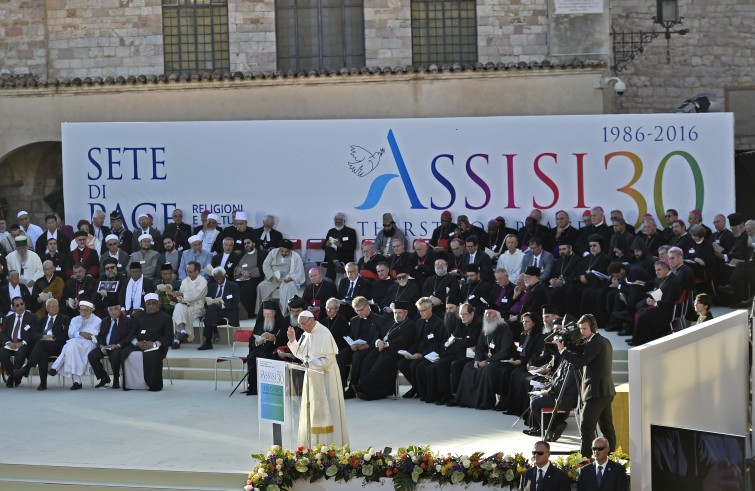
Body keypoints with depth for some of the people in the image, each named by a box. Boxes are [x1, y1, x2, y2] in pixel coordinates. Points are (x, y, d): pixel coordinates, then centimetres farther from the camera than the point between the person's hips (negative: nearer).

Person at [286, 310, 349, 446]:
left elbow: (328, 359, -18)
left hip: (325, 377, -8)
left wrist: (310, 363, -17)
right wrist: (292, 340, 1)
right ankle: (313, 443, 15)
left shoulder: (324, 333, -16)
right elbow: (300, 354, 13)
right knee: (311, 409, 9)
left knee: (325, 409, -3)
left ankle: (329, 443, 3)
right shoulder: (307, 334, 7)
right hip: (312, 377, 8)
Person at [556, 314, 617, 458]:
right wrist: (570, 348, 9)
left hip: (595, 392, -10)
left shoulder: (595, 343, -13)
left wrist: (563, 350, -11)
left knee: (586, 427, -12)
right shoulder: (605, 342, 18)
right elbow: (584, 360, 20)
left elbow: (580, 361, -21)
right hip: (606, 391, 10)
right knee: (606, 427, 13)